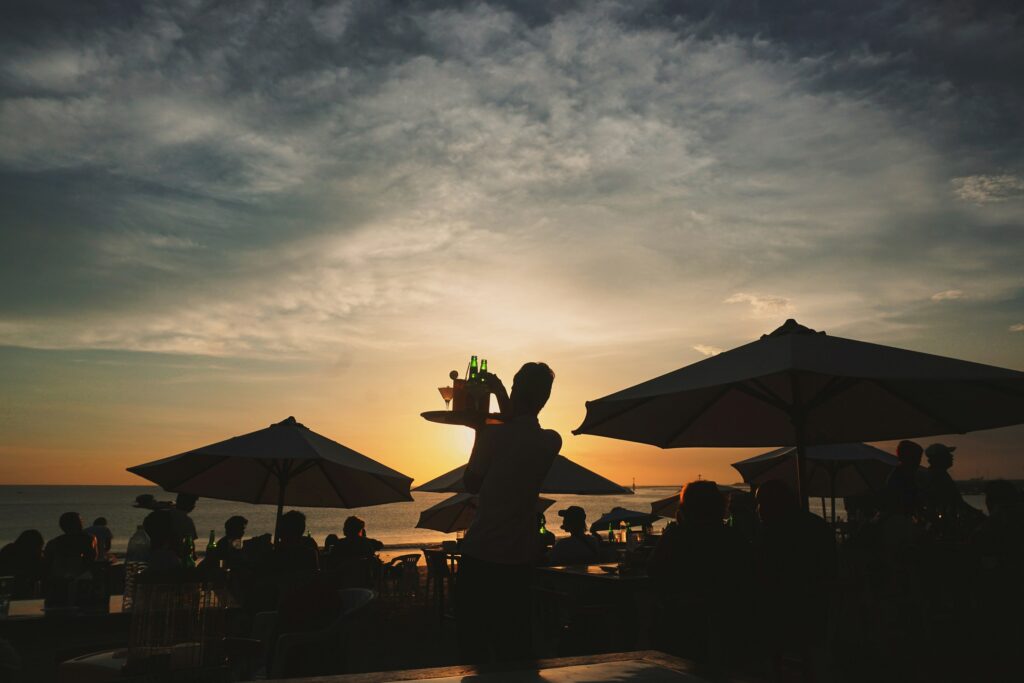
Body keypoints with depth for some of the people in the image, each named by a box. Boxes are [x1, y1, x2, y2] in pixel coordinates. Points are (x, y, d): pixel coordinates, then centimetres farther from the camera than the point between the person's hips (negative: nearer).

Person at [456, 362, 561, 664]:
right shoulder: (550, 442, -1)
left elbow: (471, 484, -1)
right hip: (519, 559, 4)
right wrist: (500, 392, 25)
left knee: (473, 644, 10)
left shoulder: (493, 434, -14)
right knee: (514, 644, 15)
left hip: (479, 556, -4)